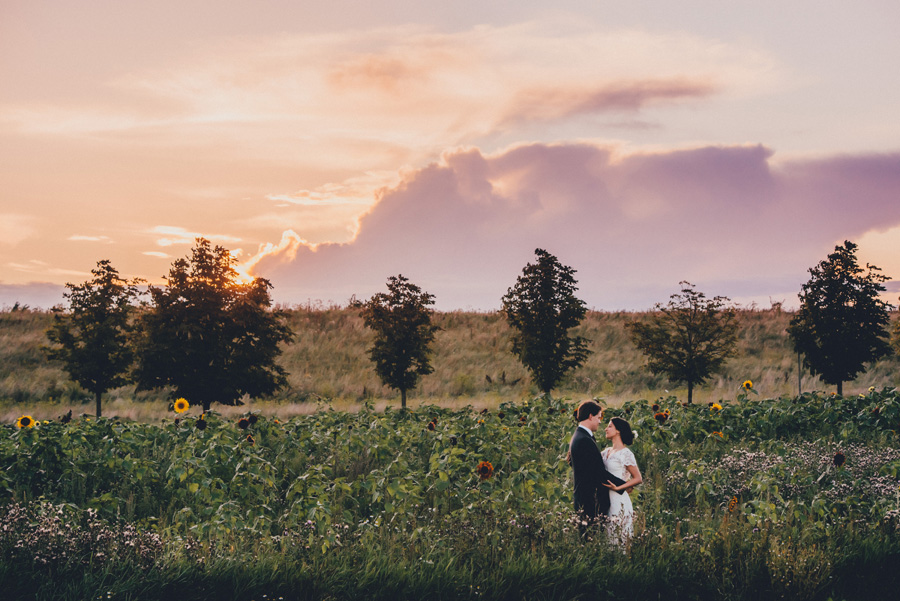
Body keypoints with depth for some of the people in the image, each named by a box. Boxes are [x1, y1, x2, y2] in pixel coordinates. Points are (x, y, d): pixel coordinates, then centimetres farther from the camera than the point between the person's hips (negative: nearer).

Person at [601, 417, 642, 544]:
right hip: (606, 500, 7)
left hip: (618, 500, -7)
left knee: (618, 541, -4)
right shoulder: (606, 452, 12)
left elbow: (638, 479, -11)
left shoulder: (625, 454, -10)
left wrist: (617, 487, -19)